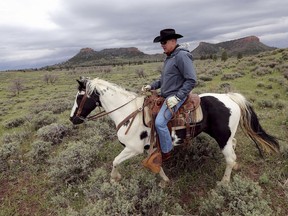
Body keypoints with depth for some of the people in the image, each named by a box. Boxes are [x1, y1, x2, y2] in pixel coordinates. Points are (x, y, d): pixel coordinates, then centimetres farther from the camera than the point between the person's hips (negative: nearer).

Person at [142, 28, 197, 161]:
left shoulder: (181, 56, -16)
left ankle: (167, 152, 0)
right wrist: (151, 86, 9)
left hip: (175, 96, -10)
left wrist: (177, 97, -25)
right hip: (165, 95, 10)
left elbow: (191, 80, -21)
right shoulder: (169, 57, 14)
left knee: (160, 122, -22)